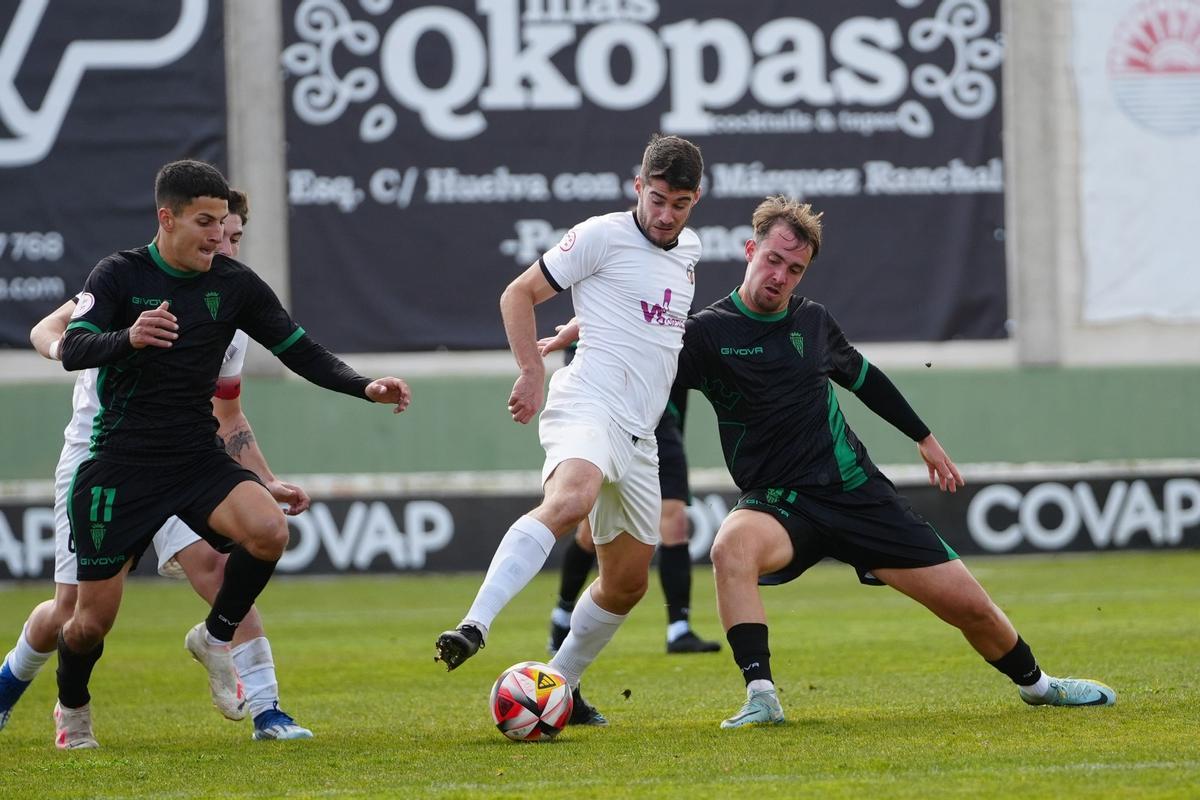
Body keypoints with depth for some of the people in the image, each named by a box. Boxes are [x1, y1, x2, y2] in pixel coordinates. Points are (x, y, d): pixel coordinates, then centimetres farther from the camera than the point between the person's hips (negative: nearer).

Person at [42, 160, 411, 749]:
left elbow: (300, 352, 3)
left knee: (268, 530, -27)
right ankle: (72, 709, 33)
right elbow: (71, 351, -20)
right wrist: (128, 338, -41)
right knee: (94, 618, -2)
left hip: (199, 458, 3)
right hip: (122, 467, -3)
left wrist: (365, 387, -14)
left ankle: (215, 638, 1)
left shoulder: (234, 284, 1)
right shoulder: (120, 275, -8)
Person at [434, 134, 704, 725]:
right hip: (588, 404, -8)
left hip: (638, 433, 8)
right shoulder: (602, 236, -3)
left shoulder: (688, 249, 19)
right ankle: (473, 627, -51)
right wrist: (532, 373, -9)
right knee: (570, 500, -38)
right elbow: (519, 294, -1)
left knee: (627, 582, 11)